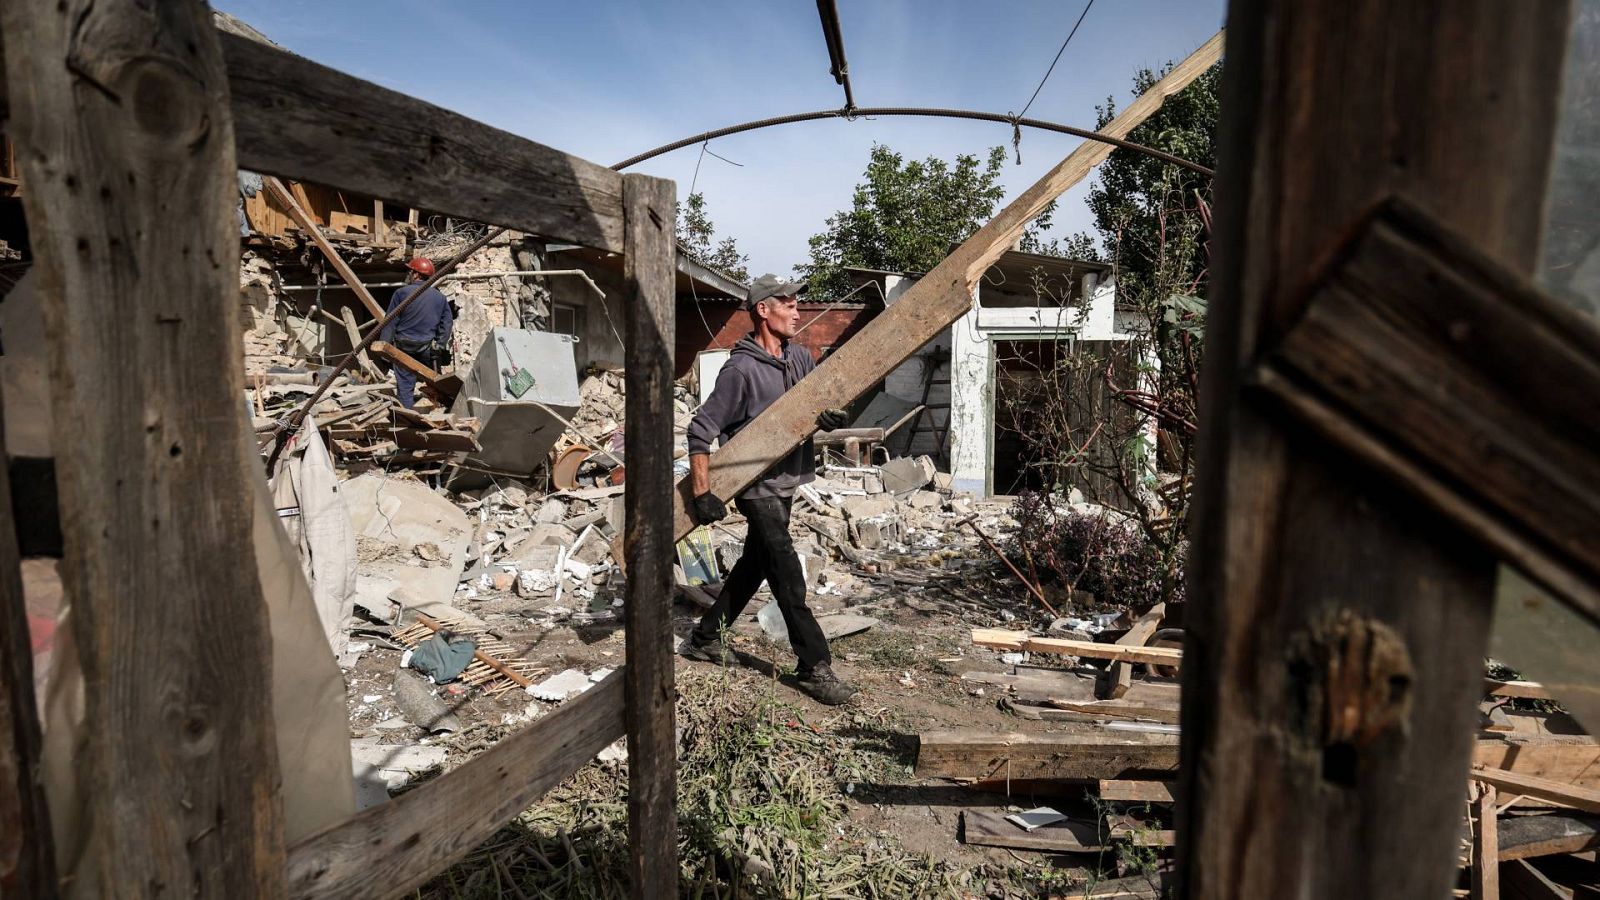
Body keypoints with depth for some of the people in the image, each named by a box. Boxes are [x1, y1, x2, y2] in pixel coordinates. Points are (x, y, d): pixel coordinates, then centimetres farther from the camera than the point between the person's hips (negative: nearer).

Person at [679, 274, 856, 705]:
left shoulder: (798, 356, 4)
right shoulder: (741, 369, -18)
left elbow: (826, 392, 9)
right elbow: (701, 431, -17)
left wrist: (831, 413, -17)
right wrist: (702, 493, -21)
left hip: (786, 481, 9)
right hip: (757, 487, -8)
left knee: (754, 564, 19)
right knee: (787, 575, -6)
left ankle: (705, 638, 34)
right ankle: (815, 666, 4)